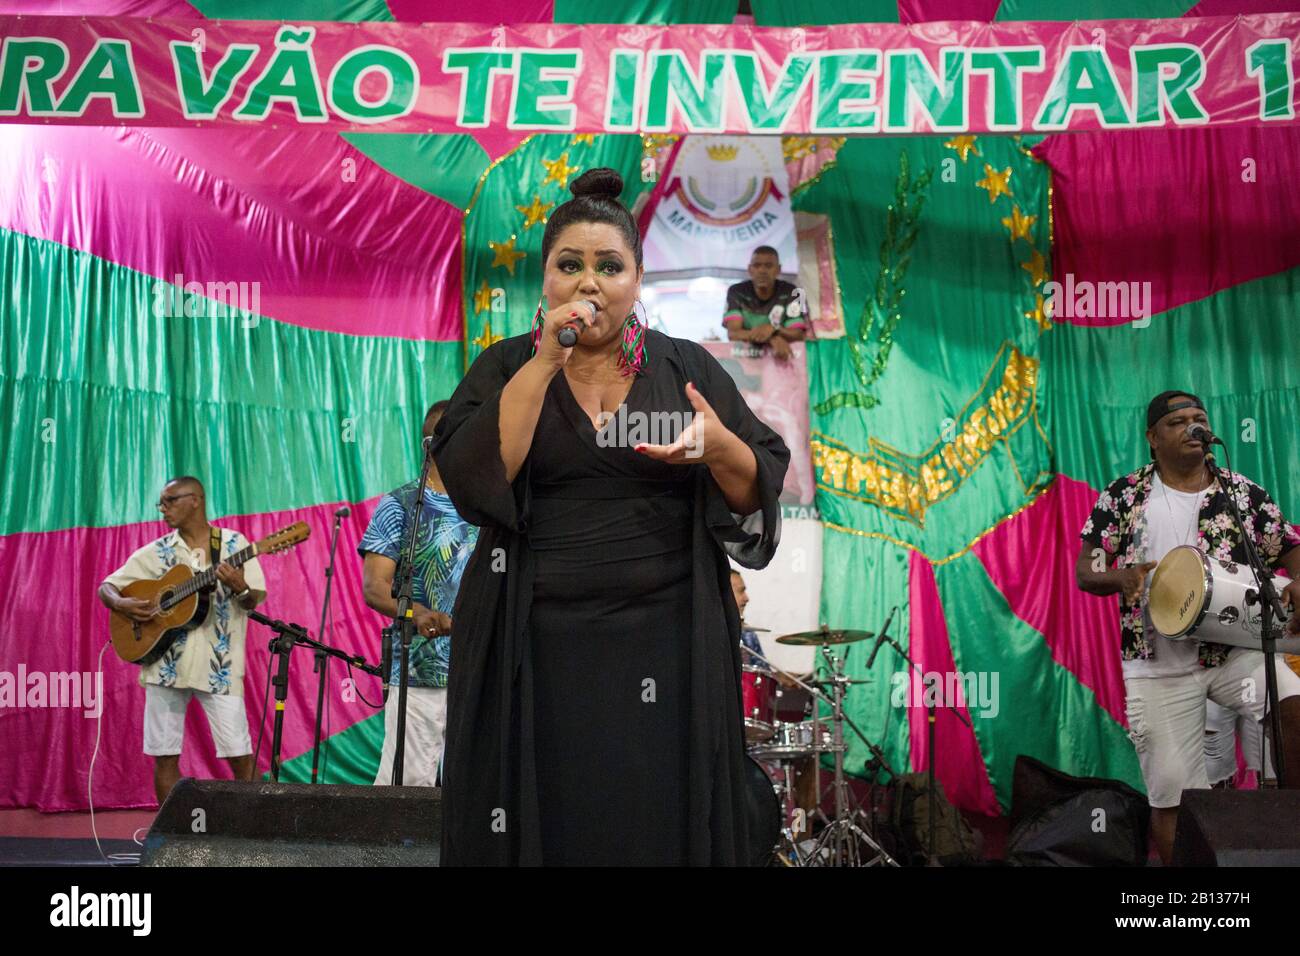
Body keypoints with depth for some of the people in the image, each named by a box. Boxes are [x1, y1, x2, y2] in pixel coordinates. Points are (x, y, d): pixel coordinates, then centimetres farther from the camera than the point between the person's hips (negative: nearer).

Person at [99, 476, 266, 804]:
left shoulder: (234, 543, 2)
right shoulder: (156, 552, 8)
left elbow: (257, 599, -1)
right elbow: (106, 587, 11)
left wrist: (240, 589, -24)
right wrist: (121, 604, -11)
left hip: (218, 665, -3)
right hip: (166, 664, 3)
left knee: (240, 754, -5)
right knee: (164, 754, 5)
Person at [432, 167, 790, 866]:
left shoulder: (687, 367, 6)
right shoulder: (504, 368, 5)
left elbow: (758, 493, 3)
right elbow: (469, 478, -11)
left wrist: (719, 446, -18)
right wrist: (546, 361, -14)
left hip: (665, 646, 1)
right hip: (535, 650, 0)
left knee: (660, 831, 4)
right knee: (540, 827, 6)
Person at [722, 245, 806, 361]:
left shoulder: (790, 293, -2)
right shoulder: (736, 292, -1)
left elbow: (798, 335, -7)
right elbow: (733, 333, -12)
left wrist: (773, 329, -27)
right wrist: (772, 339, -25)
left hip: (781, 357, 0)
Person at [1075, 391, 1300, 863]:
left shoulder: (1244, 493, 4)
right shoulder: (1124, 496, 1)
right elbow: (1084, 571, 1)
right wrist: (1123, 578, -20)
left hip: (1235, 650, 1)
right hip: (1159, 668, -1)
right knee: (1172, 794, 2)